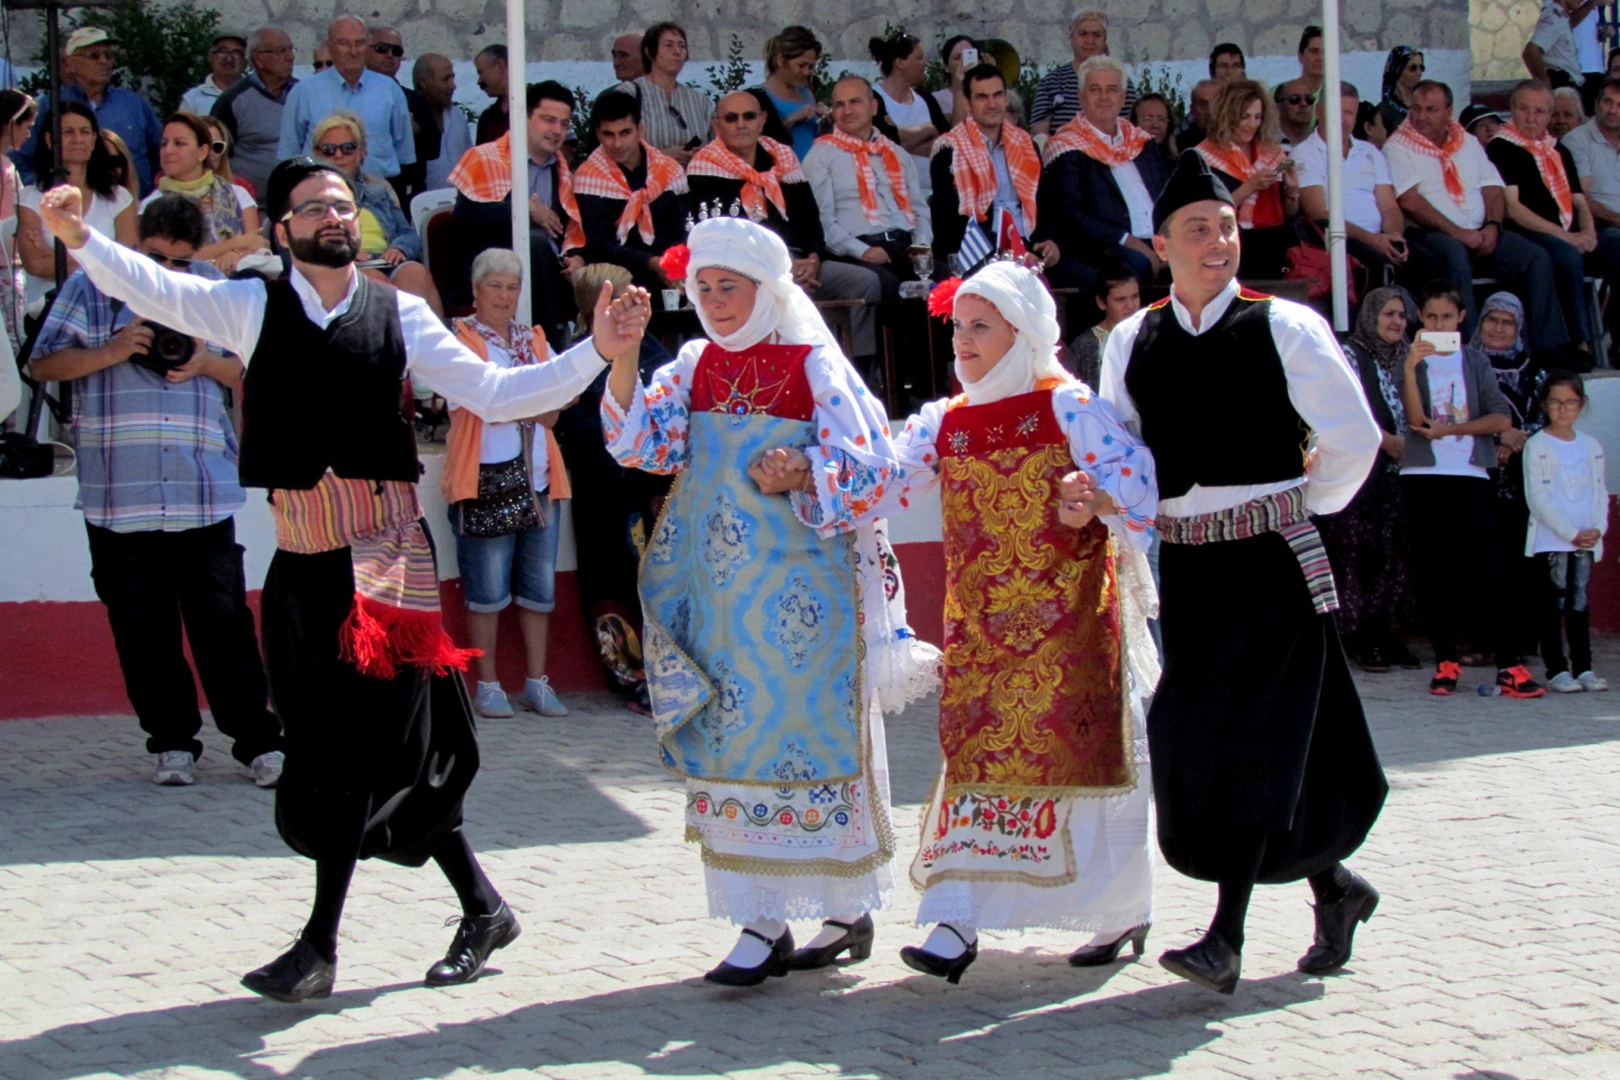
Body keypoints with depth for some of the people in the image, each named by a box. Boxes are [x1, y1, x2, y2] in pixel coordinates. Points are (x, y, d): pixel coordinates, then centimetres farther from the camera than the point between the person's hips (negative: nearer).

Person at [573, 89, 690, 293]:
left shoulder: (670, 171, 8)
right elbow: (600, 245, -7)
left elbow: (680, 234, 8)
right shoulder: (588, 177, -2)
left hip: (668, 276, 3)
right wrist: (650, 263, -22)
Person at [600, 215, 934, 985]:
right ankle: (763, 920, 9)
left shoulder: (813, 365, -5)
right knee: (731, 740, 4)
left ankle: (848, 909, 6)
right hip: (719, 586, 5)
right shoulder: (697, 365, 9)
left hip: (798, 586, -5)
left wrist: (801, 476, -23)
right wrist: (621, 360, -15)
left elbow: (872, 467, -6)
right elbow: (643, 443, -2)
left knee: (801, 731, -3)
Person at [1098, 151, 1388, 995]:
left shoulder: (1284, 327, -5)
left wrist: (1304, 509, 5)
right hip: (1185, 565, 5)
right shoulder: (1130, 343, 7)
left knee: (1253, 737, -11)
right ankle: (1332, 886, 26)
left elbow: (1353, 437, -3)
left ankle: (1226, 939, -9)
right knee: (1193, 739, 7)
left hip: (1271, 555, -5)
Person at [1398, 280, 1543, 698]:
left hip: (1470, 475, 0)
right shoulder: (1414, 361, 7)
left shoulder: (1475, 361, 9)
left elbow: (1501, 418, -1)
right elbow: (1416, 419, -9)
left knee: (1482, 569, -8)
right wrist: (1411, 368, -20)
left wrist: (1448, 429, -10)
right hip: (1422, 475, 0)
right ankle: (1445, 661, 6)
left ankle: (1506, 664, -10)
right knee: (1433, 571, 1)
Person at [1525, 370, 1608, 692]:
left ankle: (1583, 666, 8)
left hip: (1586, 541, 4)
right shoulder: (1537, 446, -3)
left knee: (1580, 603, 6)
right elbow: (1538, 497, -9)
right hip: (1550, 541, -4)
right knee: (1553, 604, -3)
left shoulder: (1591, 446, 13)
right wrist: (1570, 532, -15)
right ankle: (1556, 669, -1)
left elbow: (1600, 492, 13)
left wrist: (1597, 528, -6)